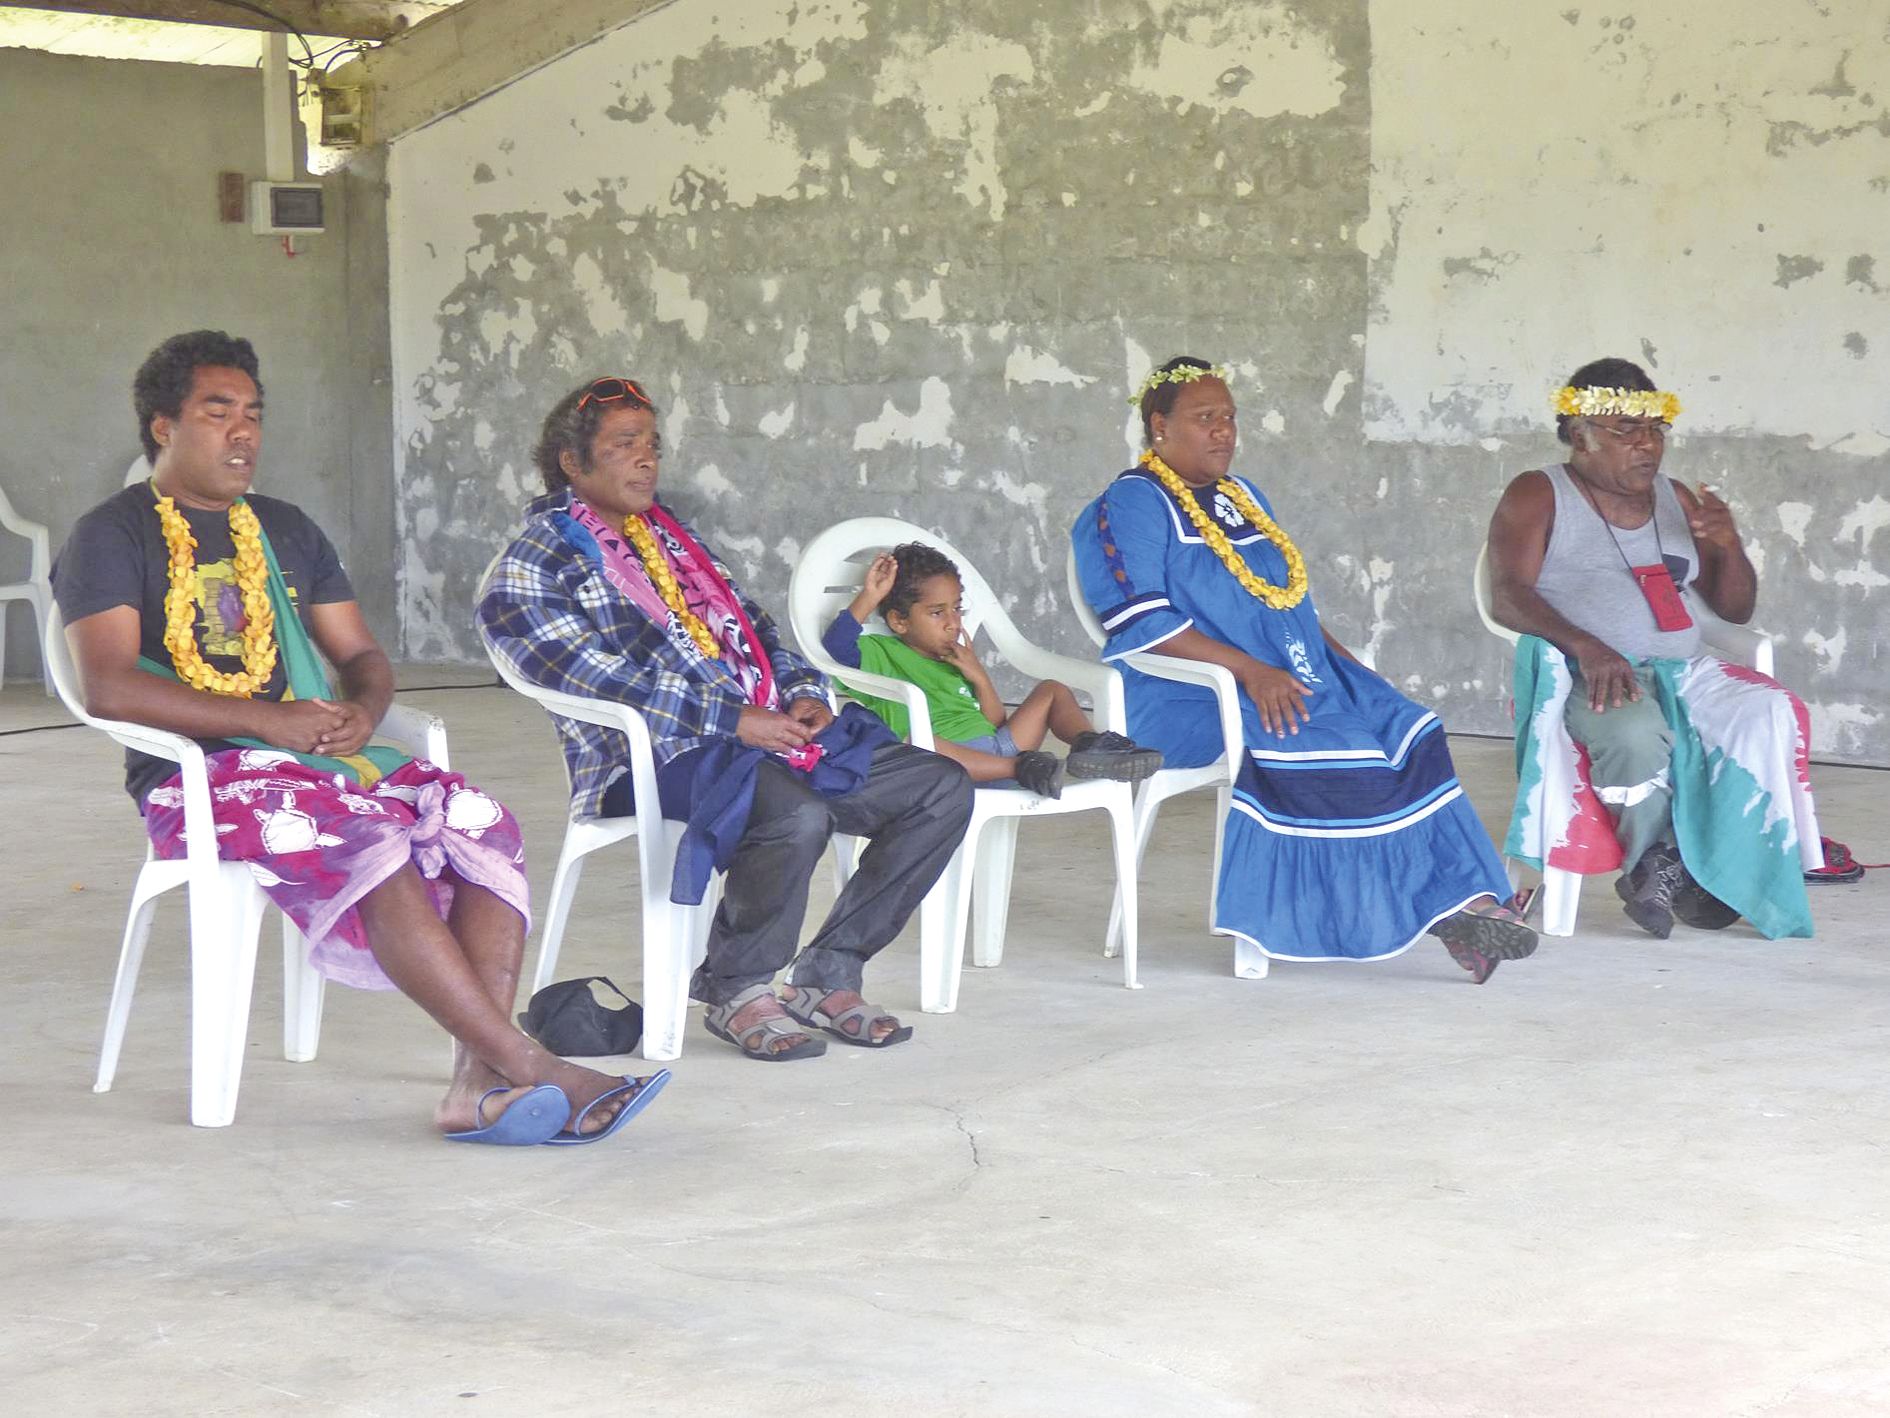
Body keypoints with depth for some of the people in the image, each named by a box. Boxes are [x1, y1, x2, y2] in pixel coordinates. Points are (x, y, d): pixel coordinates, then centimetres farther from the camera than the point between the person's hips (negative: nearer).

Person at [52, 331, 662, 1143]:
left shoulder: (285, 529, 25)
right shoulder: (113, 536, 5)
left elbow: (362, 656, 25)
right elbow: (108, 688, -10)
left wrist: (362, 709, -2)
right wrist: (268, 720, -18)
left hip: (328, 751, 6)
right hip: (201, 772, -6)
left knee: (482, 826, -22)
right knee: (368, 848, -34)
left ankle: (480, 1081, -34)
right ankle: (528, 1065, -35)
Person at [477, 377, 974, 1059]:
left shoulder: (669, 535, 25)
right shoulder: (537, 566, -1)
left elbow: (751, 624, 26)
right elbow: (597, 677, -14)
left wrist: (802, 692, 3)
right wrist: (733, 718, -19)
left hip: (769, 727, 9)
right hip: (656, 756, -8)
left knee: (944, 788, -5)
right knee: (798, 818, -38)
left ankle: (828, 975, -2)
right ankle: (734, 990, -12)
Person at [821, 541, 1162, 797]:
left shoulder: (956, 661, 30)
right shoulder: (880, 653, 13)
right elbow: (834, 647, -8)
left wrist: (979, 678, 9)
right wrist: (869, 597, -12)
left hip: (996, 748, 7)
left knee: (1052, 690, 11)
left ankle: (1088, 743, -21)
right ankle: (1024, 768, -44)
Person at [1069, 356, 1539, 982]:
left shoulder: (1243, 497, 24)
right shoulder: (1131, 506, -3)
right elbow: (1140, 623, -15)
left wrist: (1348, 665, 9)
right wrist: (1249, 671, -22)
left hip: (1293, 676, 8)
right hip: (1189, 696, -8)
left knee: (1407, 734, -16)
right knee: (1308, 750, -32)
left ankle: (1460, 897, -25)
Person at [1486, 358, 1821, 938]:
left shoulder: (1677, 500, 21)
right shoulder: (1538, 496, 5)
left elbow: (1736, 609, 22)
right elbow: (1507, 596, -10)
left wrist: (1729, 545, -1)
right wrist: (1587, 646, -27)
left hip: (1681, 671, 6)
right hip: (1589, 673, -5)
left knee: (1770, 715, -24)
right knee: (1636, 732, -39)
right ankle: (1656, 861, -14)